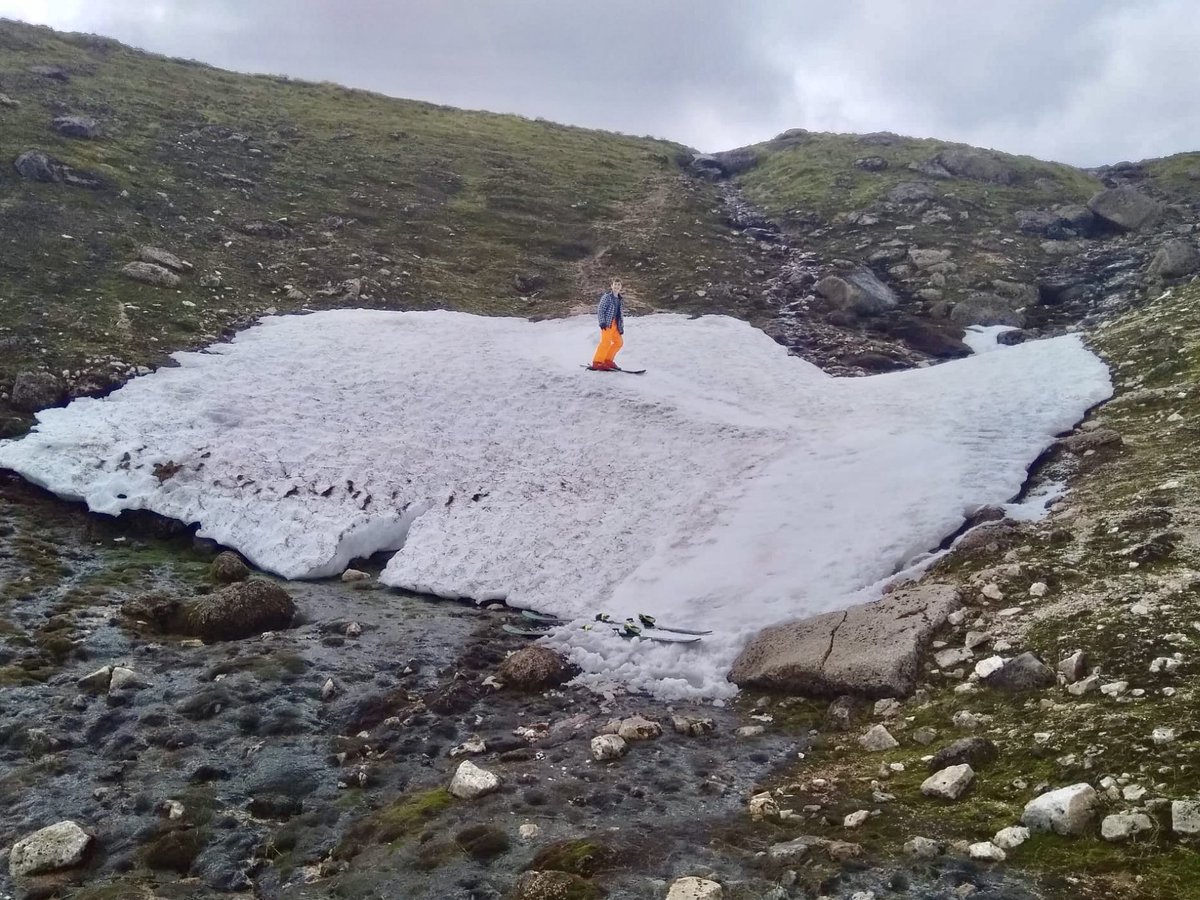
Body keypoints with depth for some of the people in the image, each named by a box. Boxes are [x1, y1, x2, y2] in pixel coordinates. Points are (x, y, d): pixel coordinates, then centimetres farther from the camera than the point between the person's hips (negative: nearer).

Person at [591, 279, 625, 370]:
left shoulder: (619, 299, 19)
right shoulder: (607, 296, -3)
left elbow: (620, 314, 25)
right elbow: (600, 310, -9)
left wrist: (621, 326, 19)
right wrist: (602, 322, -20)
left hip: (615, 324, 8)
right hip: (607, 323, -8)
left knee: (619, 342, 9)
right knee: (606, 341, -20)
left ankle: (608, 360, 18)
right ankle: (597, 362, -19)